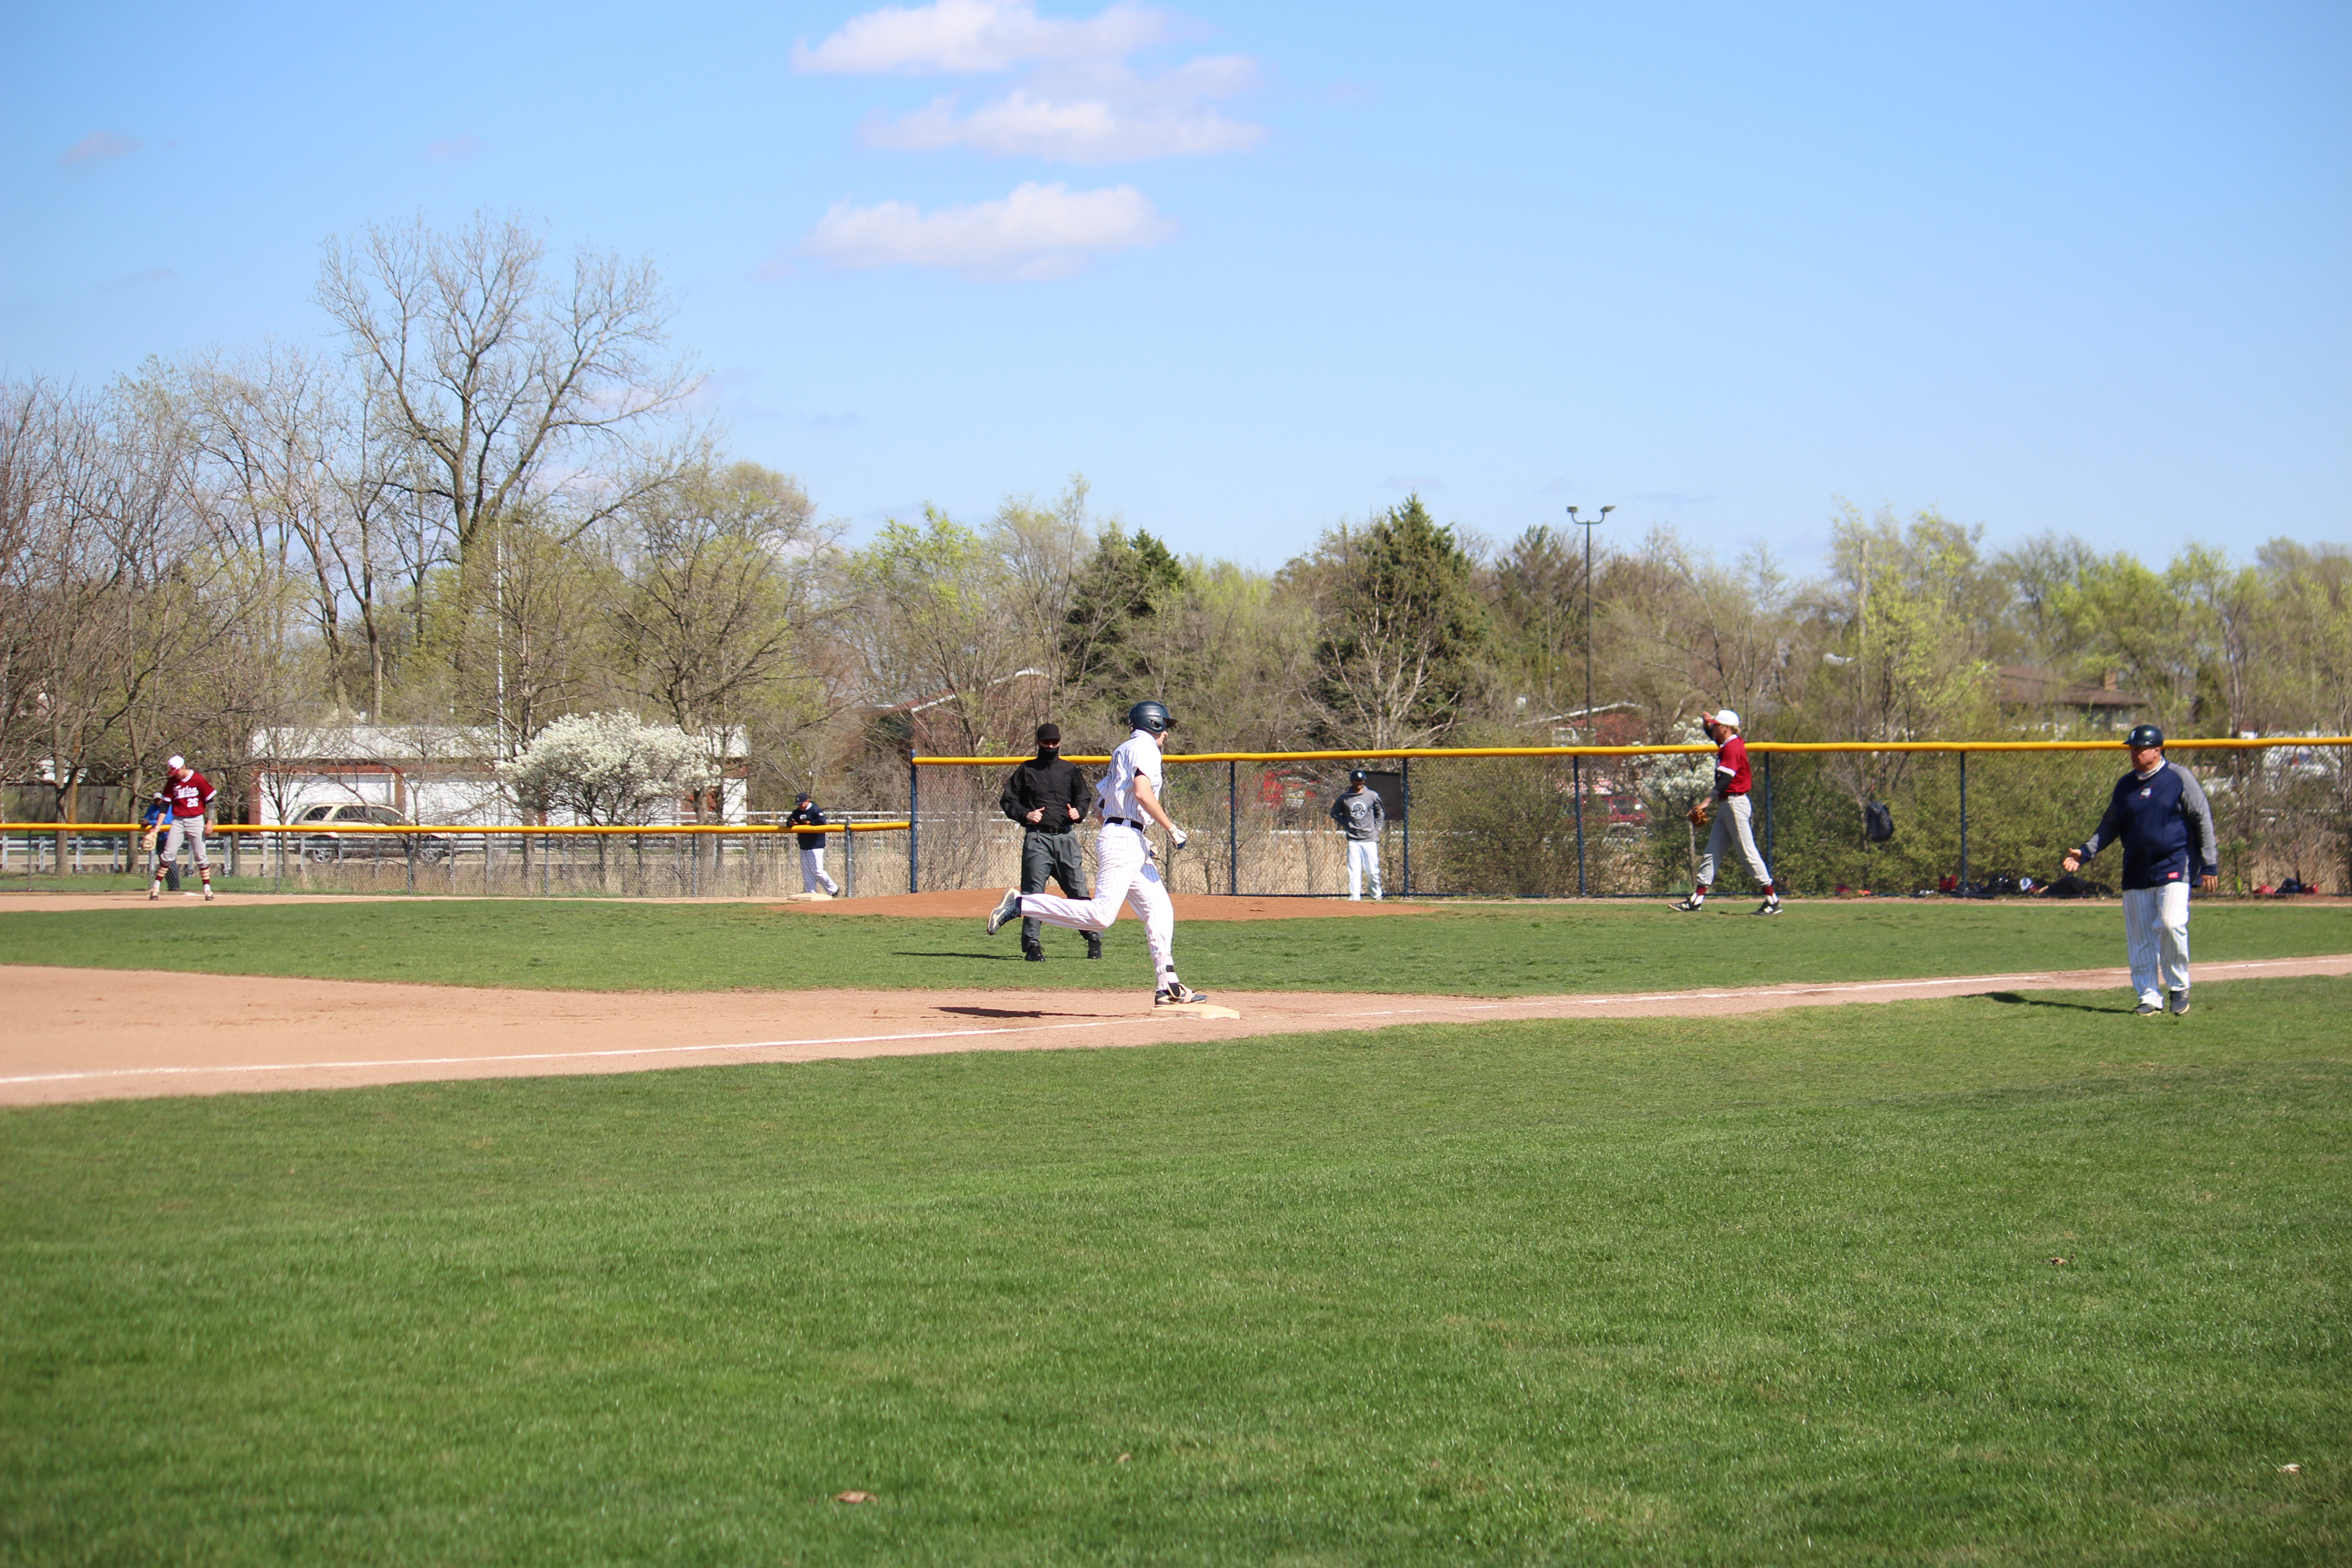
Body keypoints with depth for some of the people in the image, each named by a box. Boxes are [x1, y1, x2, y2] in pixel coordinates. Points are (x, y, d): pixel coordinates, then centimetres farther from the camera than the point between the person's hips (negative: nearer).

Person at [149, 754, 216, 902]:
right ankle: (156, 887, 1)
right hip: (178, 822, 3)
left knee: (201, 856, 1)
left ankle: (208, 889, 6)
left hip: (196, 821, -3)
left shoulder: (199, 780, -7)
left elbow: (210, 801, -3)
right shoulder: (172, 782, 3)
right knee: (168, 855, -3)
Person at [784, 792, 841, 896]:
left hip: (815, 846, -8)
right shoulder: (797, 812, 12)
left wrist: (809, 823, -15)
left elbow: (822, 821, -25)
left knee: (817, 871, -9)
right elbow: (789, 821, 19)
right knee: (806, 872, 7)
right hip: (804, 847, 8)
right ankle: (810, 894, 11)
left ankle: (834, 890, 5)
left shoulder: (815, 811, -11)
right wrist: (791, 823, -5)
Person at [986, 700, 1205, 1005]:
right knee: (1101, 914, -20)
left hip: (1133, 844, 11)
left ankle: (1167, 986, 9)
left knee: (1160, 910, 10)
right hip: (1124, 840, -11)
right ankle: (1020, 904, -18)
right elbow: (1142, 793, -20)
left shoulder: (1123, 752, 25)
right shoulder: (1144, 747, -3)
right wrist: (1171, 829, -12)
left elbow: (1099, 807, 25)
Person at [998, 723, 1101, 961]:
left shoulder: (1070, 770, 14)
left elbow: (1084, 797, 19)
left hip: (1066, 836, 2)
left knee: (1078, 888, 0)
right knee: (1033, 891, -6)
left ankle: (1094, 939, 10)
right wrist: (1025, 815, -9)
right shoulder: (1026, 770, 8)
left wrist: (1078, 813, -3)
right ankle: (1032, 944, -4)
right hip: (1037, 837, -1)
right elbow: (1008, 801, 8)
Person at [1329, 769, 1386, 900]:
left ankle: (1377, 896, 17)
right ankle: (1354, 898, -2)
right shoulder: (1344, 798, 4)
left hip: (1370, 839, -1)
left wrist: (1377, 829, 5)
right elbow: (1335, 813, 16)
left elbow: (1381, 813, 14)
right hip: (1353, 839, 1)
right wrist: (1346, 824, 3)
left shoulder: (1373, 796, 3)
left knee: (1373, 870, 1)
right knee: (1354, 871, -3)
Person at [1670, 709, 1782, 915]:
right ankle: (1697, 899, 9)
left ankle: (1772, 900, -8)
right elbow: (1713, 736, 34)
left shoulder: (1733, 747, -15)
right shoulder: (1728, 744, 14)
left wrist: (1708, 802, -29)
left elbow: (1726, 780, -25)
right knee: (1712, 852, 9)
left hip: (1735, 803, -11)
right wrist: (1708, 724, 12)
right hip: (1726, 805, 11)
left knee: (1748, 851, -9)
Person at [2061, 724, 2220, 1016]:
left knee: (2171, 924, -19)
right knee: (2140, 938, 2)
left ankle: (2178, 987, -2)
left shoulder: (2179, 778, -2)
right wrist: (2085, 852, 6)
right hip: (2136, 871, 5)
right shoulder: (2125, 785, 12)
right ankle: (2150, 997, 9)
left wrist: (2209, 865, -6)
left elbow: (2203, 820, -2)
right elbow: (2110, 827, 20)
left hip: (2174, 867, -5)